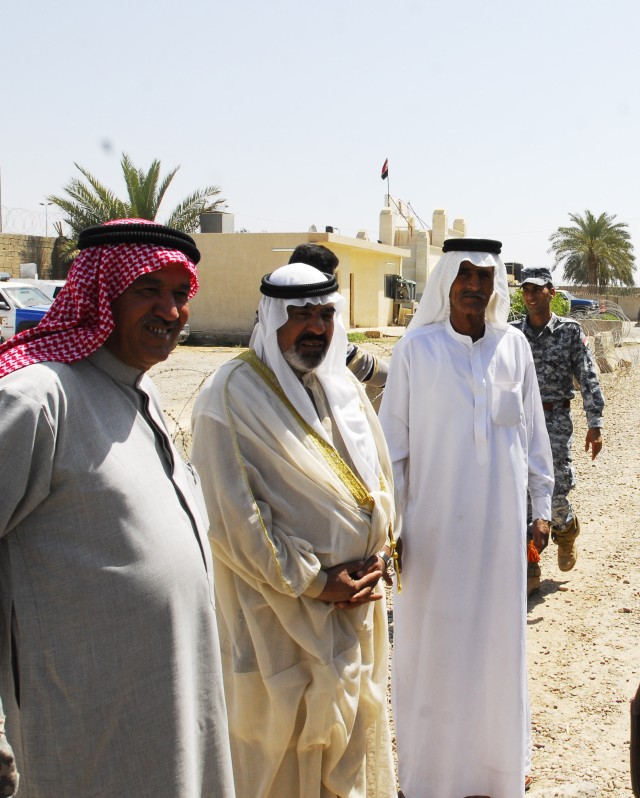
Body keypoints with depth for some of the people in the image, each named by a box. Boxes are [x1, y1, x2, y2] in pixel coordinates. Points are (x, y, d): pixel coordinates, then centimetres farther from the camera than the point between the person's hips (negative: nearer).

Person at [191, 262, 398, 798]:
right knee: (284, 733, 6)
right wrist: (313, 581, -16)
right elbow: (232, 514, -18)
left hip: (355, 596, 7)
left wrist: (376, 554, -2)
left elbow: (379, 476, 14)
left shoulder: (342, 385, 8)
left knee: (353, 727, 18)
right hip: (280, 610, -6)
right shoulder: (233, 396, -15)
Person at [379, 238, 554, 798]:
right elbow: (393, 441, -2)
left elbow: (533, 431, 8)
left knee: (500, 636, 13)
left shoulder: (513, 345, 2)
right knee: (433, 641, 6)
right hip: (436, 520, -2)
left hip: (501, 520, 2)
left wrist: (542, 507, 9)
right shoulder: (416, 349, -5)